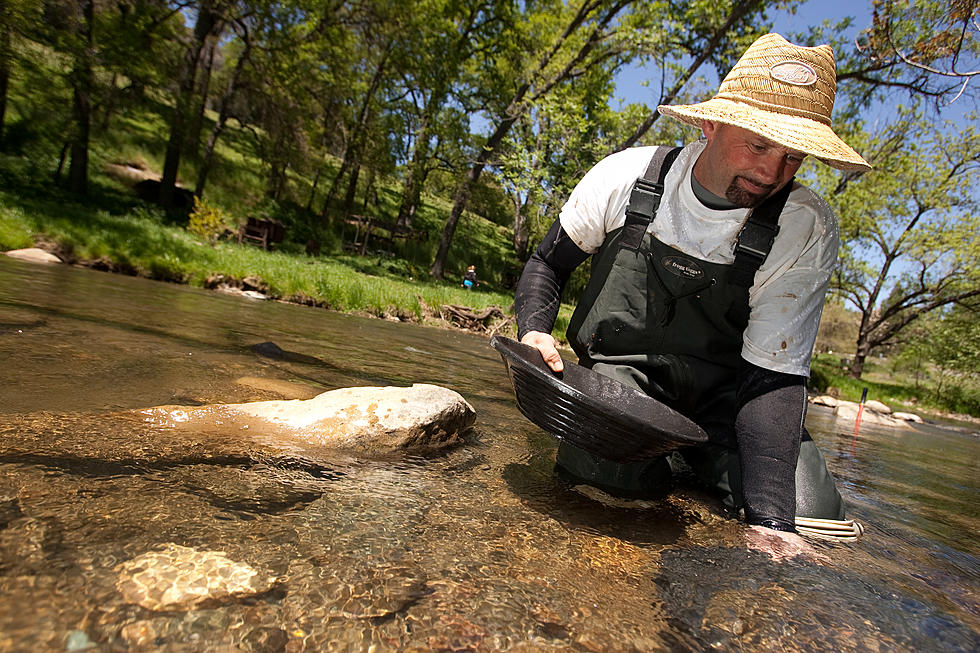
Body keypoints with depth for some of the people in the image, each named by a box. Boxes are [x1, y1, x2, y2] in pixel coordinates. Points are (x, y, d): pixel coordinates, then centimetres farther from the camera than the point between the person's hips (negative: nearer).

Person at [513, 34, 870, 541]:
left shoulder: (808, 231, -14)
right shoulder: (627, 177, -12)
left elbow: (773, 375, -18)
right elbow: (547, 263, 1)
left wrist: (769, 518, -28)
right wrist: (534, 330, -20)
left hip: (720, 396, 2)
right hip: (618, 371, -1)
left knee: (812, 512, -16)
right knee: (608, 469, -31)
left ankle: (694, 460, 15)